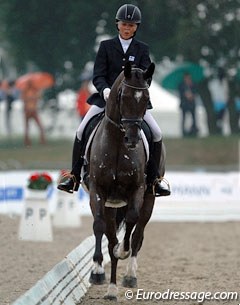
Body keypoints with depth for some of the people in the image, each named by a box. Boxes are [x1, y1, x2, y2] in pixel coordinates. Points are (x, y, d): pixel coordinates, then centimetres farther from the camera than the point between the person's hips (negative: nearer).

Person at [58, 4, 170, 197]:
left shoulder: (142, 49, 7)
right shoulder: (106, 46, 5)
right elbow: (98, 76, -3)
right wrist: (105, 89, -24)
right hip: (106, 96, 0)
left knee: (157, 133, -14)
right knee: (82, 130, -15)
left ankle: (153, 180, -1)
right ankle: (75, 177, -5)